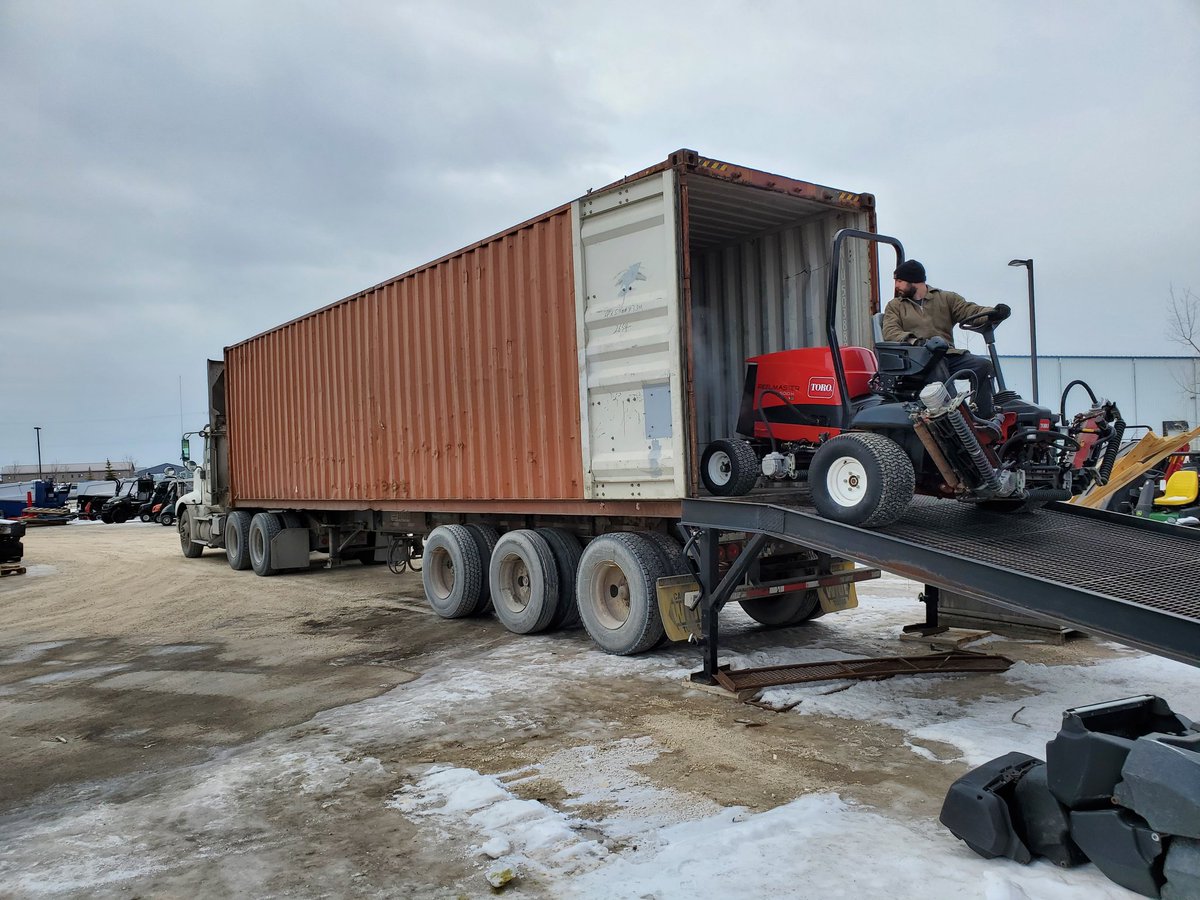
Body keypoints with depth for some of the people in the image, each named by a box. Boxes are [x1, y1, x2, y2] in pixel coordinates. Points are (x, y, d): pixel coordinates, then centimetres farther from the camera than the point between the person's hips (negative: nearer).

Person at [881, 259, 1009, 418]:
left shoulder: (946, 298, 21)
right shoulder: (895, 306, 19)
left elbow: (970, 310, 7)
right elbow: (889, 332, 1)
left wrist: (993, 312, -17)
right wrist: (914, 341, -20)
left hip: (949, 354, 3)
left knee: (983, 364, -23)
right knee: (938, 371, -37)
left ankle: (985, 419, -23)